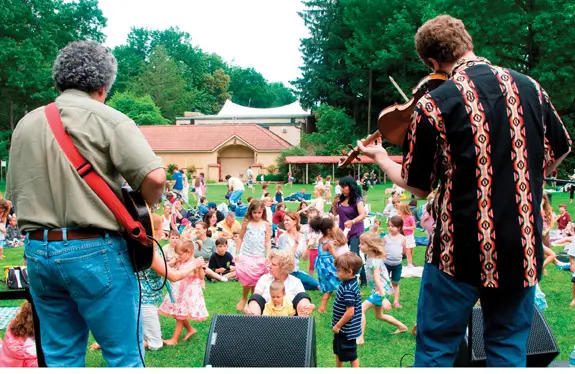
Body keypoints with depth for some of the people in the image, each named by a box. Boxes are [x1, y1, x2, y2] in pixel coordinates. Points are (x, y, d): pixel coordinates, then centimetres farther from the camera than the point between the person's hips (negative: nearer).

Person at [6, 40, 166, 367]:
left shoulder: (26, 124, 11)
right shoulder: (107, 119, -7)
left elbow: (14, 191, 17)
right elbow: (154, 177, -18)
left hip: (37, 251, 6)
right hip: (94, 251, -6)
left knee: (60, 356, 15)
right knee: (124, 355, 5)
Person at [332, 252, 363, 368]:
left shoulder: (348, 290, -29)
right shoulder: (348, 283, 0)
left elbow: (350, 312, -30)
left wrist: (338, 326, -18)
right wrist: (337, 324, 15)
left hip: (347, 329, -10)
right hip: (341, 328, 10)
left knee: (351, 356, 6)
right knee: (338, 351, 26)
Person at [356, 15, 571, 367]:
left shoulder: (433, 104, -10)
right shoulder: (529, 87, 2)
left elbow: (418, 186, -1)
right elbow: (558, 154, 15)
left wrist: (380, 156, 16)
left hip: (462, 251, -4)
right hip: (523, 248, 4)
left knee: (435, 348, 12)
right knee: (510, 349, 18)